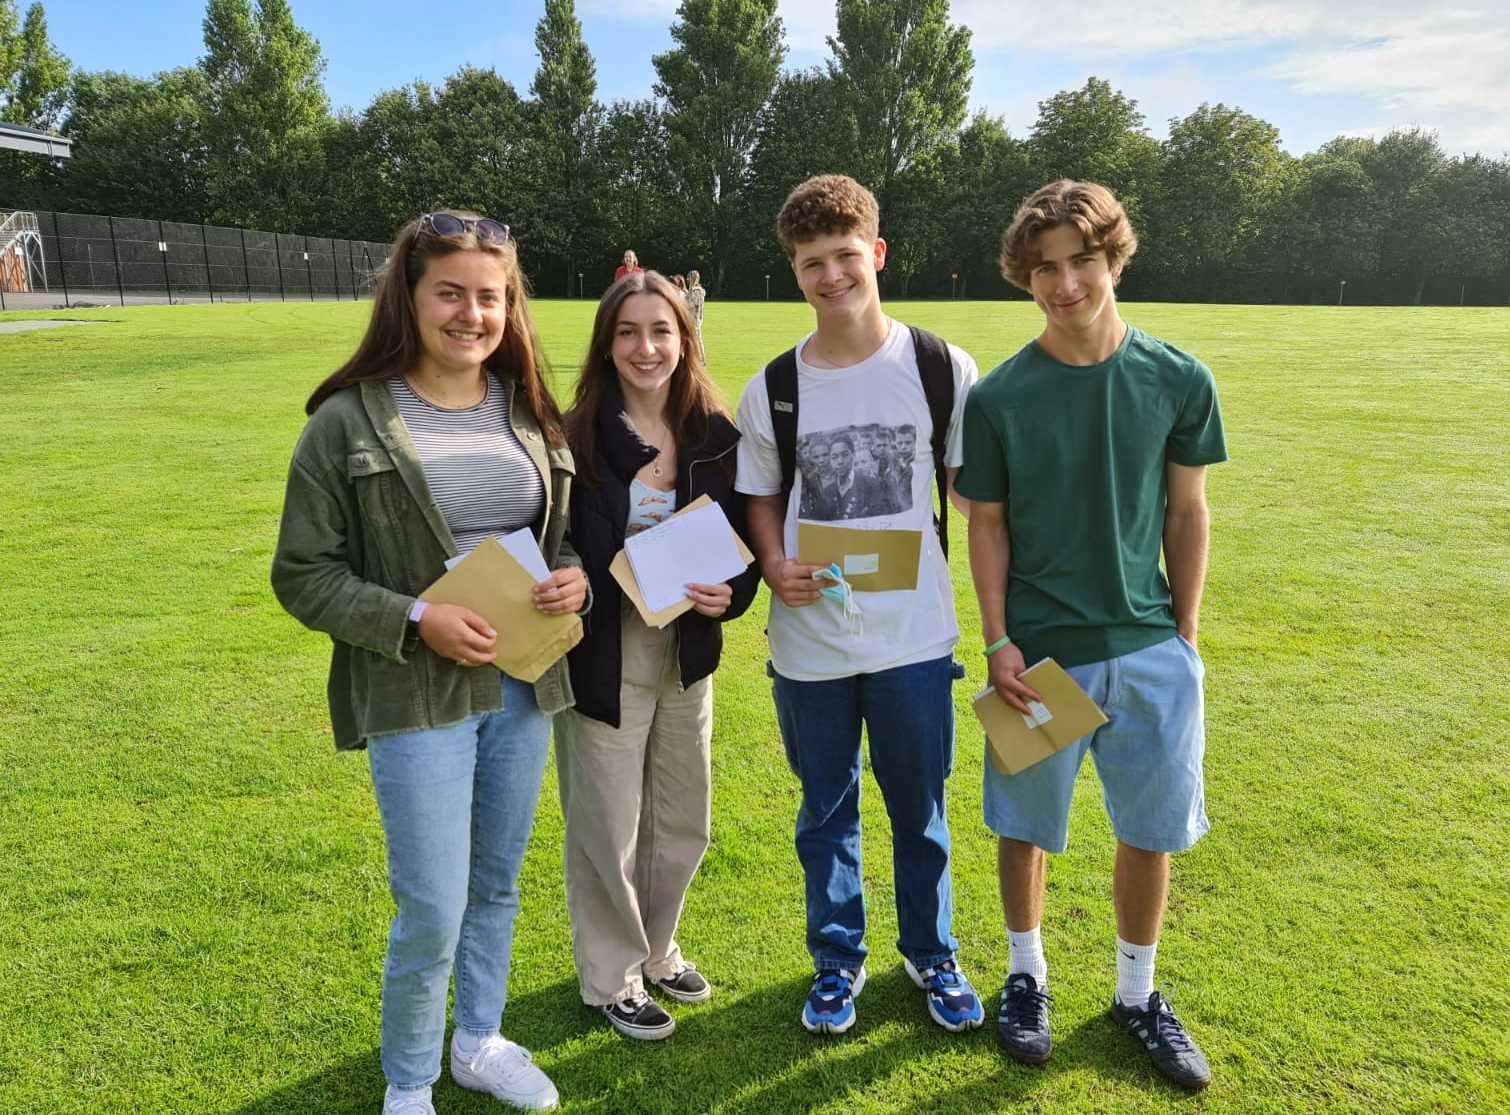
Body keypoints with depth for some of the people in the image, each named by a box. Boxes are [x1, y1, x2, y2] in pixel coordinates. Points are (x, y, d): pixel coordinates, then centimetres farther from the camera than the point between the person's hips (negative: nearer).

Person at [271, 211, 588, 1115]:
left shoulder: (532, 414, 4)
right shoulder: (348, 422, -10)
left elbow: (571, 531, 14)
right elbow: (303, 574, -7)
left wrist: (578, 576, -8)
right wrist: (413, 620, -20)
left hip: (525, 685, 5)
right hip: (417, 696, -4)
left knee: (498, 887, 19)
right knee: (433, 912, 0)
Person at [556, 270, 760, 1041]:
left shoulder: (715, 436, 0)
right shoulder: (578, 438, -12)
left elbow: (743, 539, 5)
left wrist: (731, 594, -13)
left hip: (687, 656, 4)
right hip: (604, 660, -4)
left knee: (683, 822, 18)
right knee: (607, 830, 9)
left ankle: (655, 951, 42)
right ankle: (611, 978, 32)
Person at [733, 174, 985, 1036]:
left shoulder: (944, 371, -5)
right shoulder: (771, 390, -1)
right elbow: (763, 500, 8)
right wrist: (776, 566, -13)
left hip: (914, 634, -1)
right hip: (808, 640, 1)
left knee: (920, 810, 14)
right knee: (826, 812, 16)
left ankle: (932, 954, 39)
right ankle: (839, 961, 37)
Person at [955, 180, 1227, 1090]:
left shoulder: (1180, 381, -4)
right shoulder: (999, 397, -7)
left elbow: (1187, 511, 4)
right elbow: (988, 527, -2)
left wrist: (1186, 631, 4)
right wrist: (998, 642, -7)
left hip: (1151, 649, 2)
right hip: (1039, 651, -1)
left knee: (1154, 830, 12)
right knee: (1026, 826, 12)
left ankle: (1138, 993, 35)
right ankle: (1028, 975, 36)